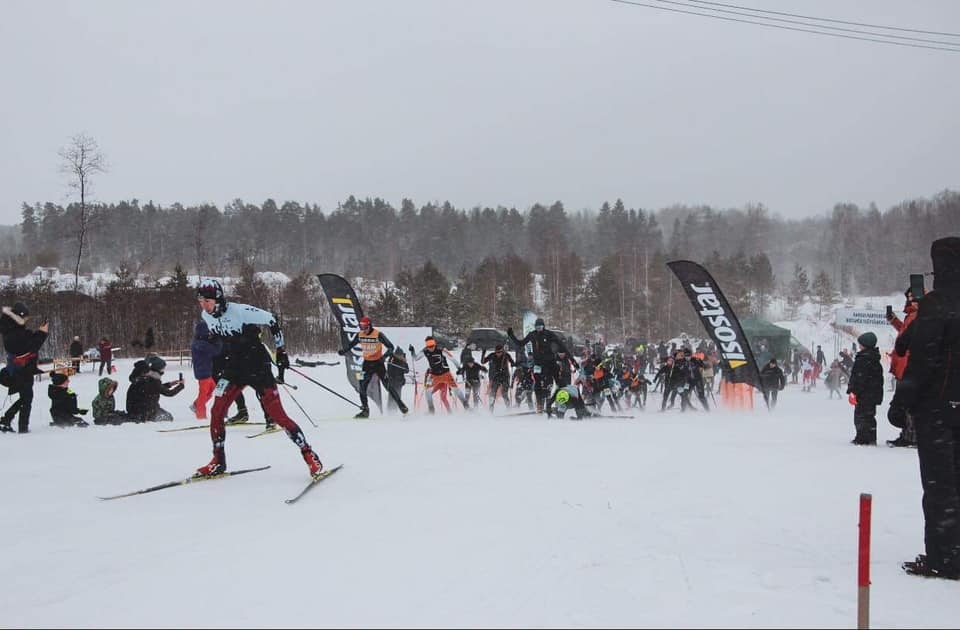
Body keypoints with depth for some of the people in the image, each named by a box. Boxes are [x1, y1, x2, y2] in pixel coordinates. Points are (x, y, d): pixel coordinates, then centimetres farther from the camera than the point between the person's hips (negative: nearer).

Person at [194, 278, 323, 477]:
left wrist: (281, 350, -6)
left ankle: (309, 455, 4)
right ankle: (218, 462, 10)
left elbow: (271, 321, -11)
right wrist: (218, 363, 19)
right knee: (216, 413, -6)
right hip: (233, 369, 6)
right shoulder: (206, 316, -2)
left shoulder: (241, 311, -22)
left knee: (277, 415, -7)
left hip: (258, 367, -6)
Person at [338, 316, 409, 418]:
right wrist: (343, 351, -6)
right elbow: (351, 344, 12)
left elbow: (390, 346, -17)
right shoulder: (360, 335, -2)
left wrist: (388, 352, -38)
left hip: (378, 363, -4)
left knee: (387, 385, -2)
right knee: (362, 385, -4)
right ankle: (365, 410, 6)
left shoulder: (378, 334, -17)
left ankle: (401, 406, 9)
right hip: (367, 363, 4)